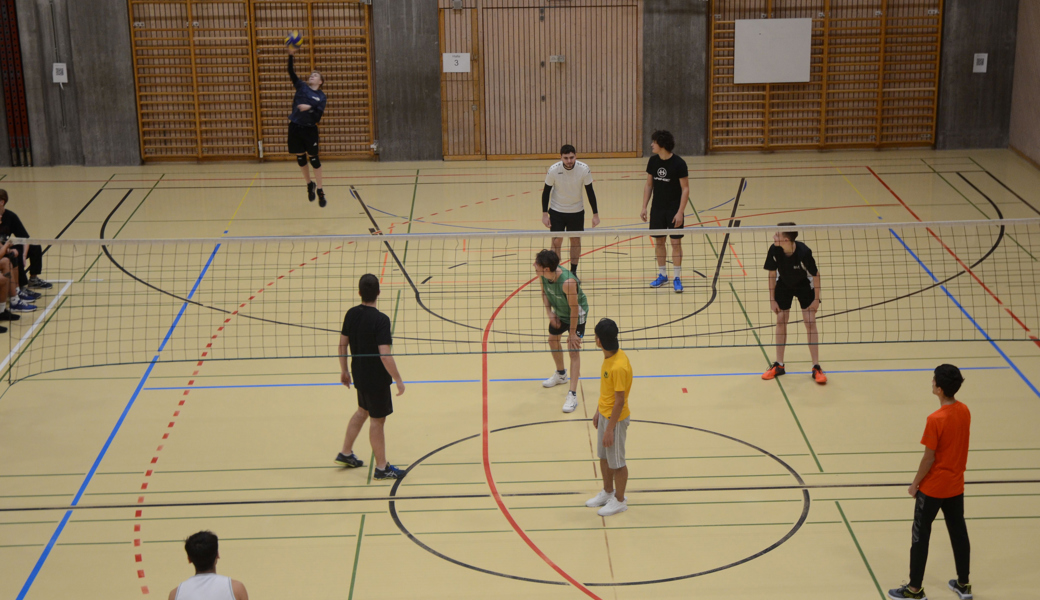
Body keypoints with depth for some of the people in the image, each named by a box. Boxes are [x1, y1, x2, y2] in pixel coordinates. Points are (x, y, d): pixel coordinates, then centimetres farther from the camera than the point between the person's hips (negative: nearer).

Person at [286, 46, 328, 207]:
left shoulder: (321, 97, 1)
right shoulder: (301, 87, 5)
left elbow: (318, 115, -9)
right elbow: (291, 73, -8)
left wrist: (309, 108, -25)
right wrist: (291, 56, -19)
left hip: (310, 129, -2)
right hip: (295, 127, 2)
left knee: (314, 159, 0)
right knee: (300, 158, 10)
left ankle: (320, 191, 8)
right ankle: (309, 184, 31)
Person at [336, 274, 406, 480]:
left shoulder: (351, 314, -4)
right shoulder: (380, 320, -25)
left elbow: (342, 344, 6)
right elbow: (385, 355, -28)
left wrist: (344, 370, 19)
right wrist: (398, 380, -19)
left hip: (359, 375, 7)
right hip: (376, 378, -7)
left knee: (363, 411, 27)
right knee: (377, 420, 6)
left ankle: (346, 454, 37)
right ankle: (381, 468, 18)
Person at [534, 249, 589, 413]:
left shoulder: (567, 282, -42)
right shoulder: (543, 275, -22)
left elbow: (574, 308, -30)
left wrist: (572, 333, -22)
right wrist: (550, 313, -9)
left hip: (577, 314, -7)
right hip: (559, 312, 7)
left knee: (574, 349, -9)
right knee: (553, 340, 22)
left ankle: (572, 395, -10)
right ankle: (560, 374, 50)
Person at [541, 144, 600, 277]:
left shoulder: (584, 169, -18)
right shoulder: (553, 170, -20)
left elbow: (590, 192, -6)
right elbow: (546, 191, -7)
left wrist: (595, 214, -5)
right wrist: (545, 214, -8)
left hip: (577, 211, 1)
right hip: (557, 211, -1)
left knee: (576, 241, 7)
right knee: (556, 242, -7)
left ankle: (573, 271, 20)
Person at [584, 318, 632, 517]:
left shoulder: (619, 366, -30)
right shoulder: (609, 356, -1)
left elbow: (619, 401, -25)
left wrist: (610, 429, -20)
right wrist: (599, 412, 19)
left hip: (616, 418, -9)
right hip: (605, 414, 9)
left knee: (616, 462, 8)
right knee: (604, 456, 22)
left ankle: (619, 501, 25)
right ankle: (608, 492, 41)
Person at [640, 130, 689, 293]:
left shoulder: (679, 163, -14)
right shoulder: (653, 161, 1)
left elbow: (685, 189, -11)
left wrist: (680, 212, -17)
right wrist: (644, 207, 5)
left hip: (674, 209, -5)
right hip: (657, 209, 5)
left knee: (676, 242, -1)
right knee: (659, 241, 9)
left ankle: (677, 278, 6)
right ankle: (662, 275, 22)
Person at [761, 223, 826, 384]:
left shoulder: (804, 252, -36)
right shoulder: (774, 250, -28)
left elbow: (815, 274, -20)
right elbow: (772, 274, -12)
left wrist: (816, 299, -14)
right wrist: (772, 299, -8)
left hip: (804, 285, -3)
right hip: (783, 284, 3)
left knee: (810, 321, -7)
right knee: (781, 320, 0)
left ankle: (816, 367, 1)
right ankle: (779, 365, 13)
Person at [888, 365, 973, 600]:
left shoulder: (936, 420, -25)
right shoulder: (964, 411, -4)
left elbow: (929, 458, -19)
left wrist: (915, 484, -7)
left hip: (933, 488, -7)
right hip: (956, 485, 7)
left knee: (920, 535, 6)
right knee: (958, 533, 17)